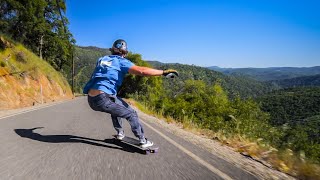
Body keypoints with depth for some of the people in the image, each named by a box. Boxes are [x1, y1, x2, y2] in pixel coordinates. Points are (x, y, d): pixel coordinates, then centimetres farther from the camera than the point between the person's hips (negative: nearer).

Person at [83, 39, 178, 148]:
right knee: (131, 114, 6)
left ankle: (120, 133, 36)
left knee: (118, 104, 31)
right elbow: (141, 71, -16)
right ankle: (143, 141, 13)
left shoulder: (101, 59, 17)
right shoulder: (121, 61, -1)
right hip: (102, 99, -7)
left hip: (91, 99, 8)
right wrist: (164, 72, -11)